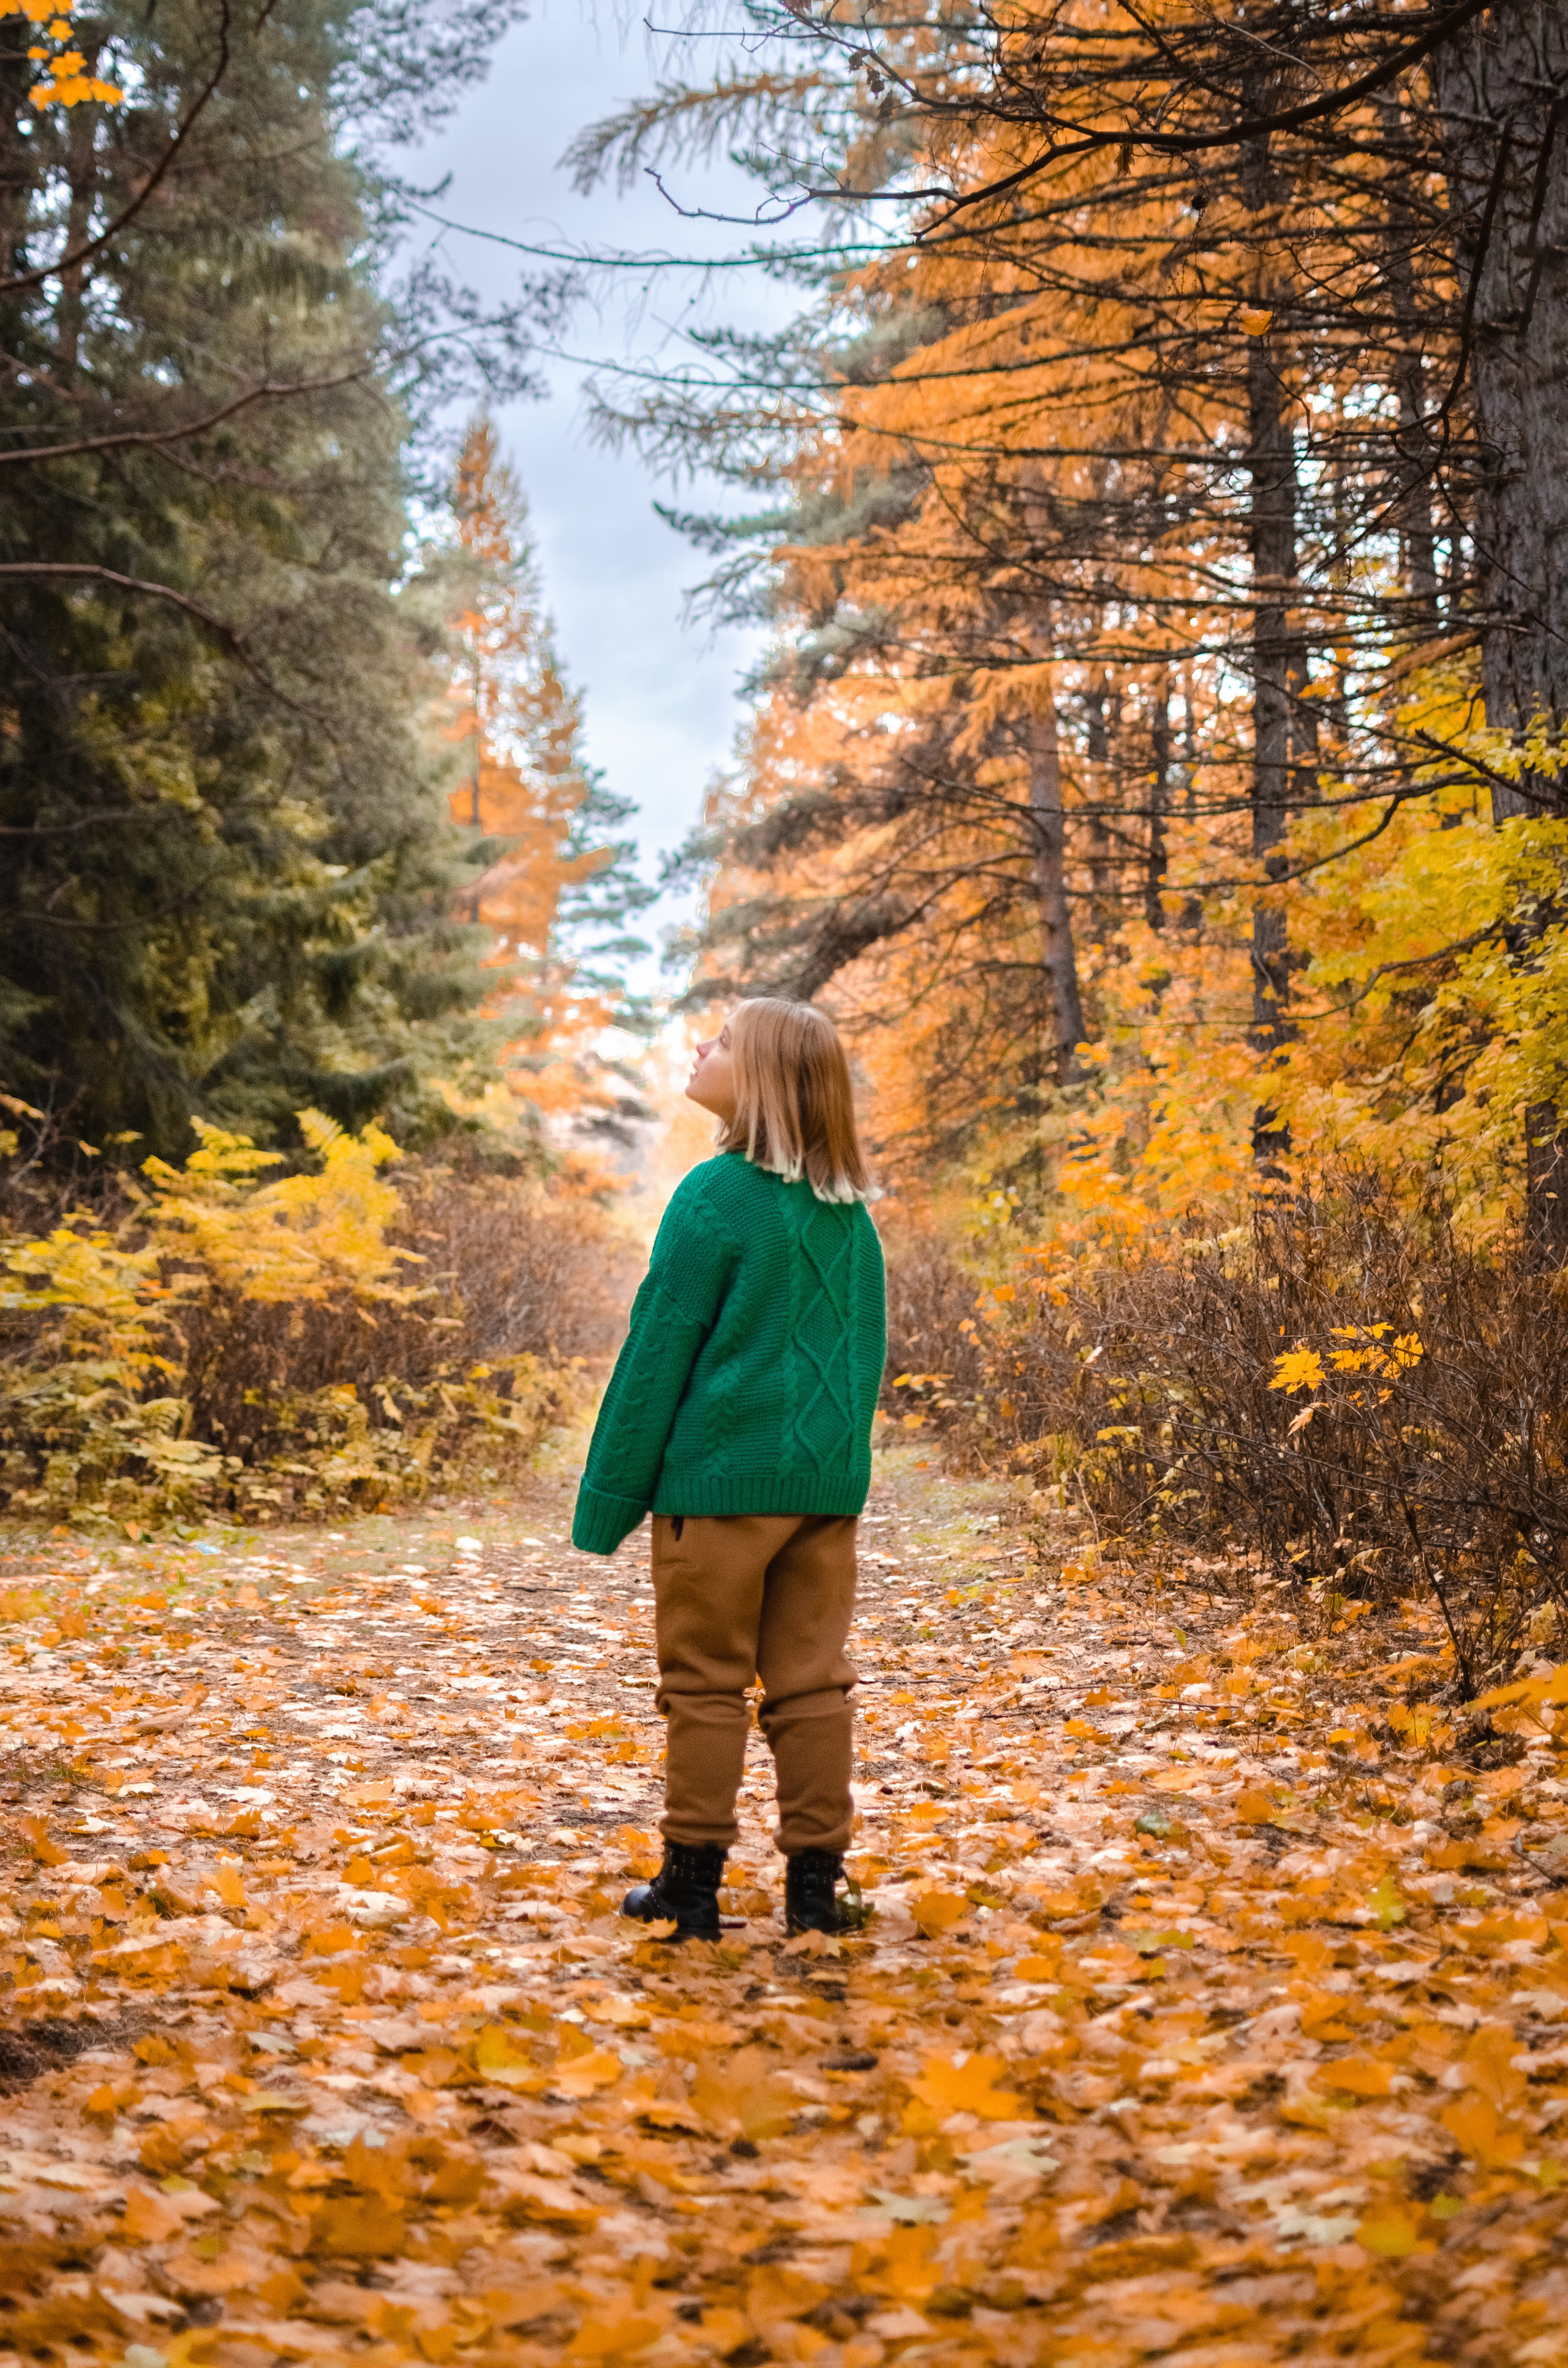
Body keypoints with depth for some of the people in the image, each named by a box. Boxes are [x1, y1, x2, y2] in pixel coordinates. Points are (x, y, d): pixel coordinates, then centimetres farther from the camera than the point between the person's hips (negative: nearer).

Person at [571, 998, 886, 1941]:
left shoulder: (718, 1195, -12)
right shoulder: (850, 1210, 8)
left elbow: (660, 1349, -10)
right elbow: (868, 1346, 13)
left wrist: (612, 1490, -4)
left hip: (721, 1474, -6)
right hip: (830, 1478, 6)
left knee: (706, 1683, 5)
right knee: (812, 1682, 9)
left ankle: (693, 1880, 11)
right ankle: (816, 1879, 13)